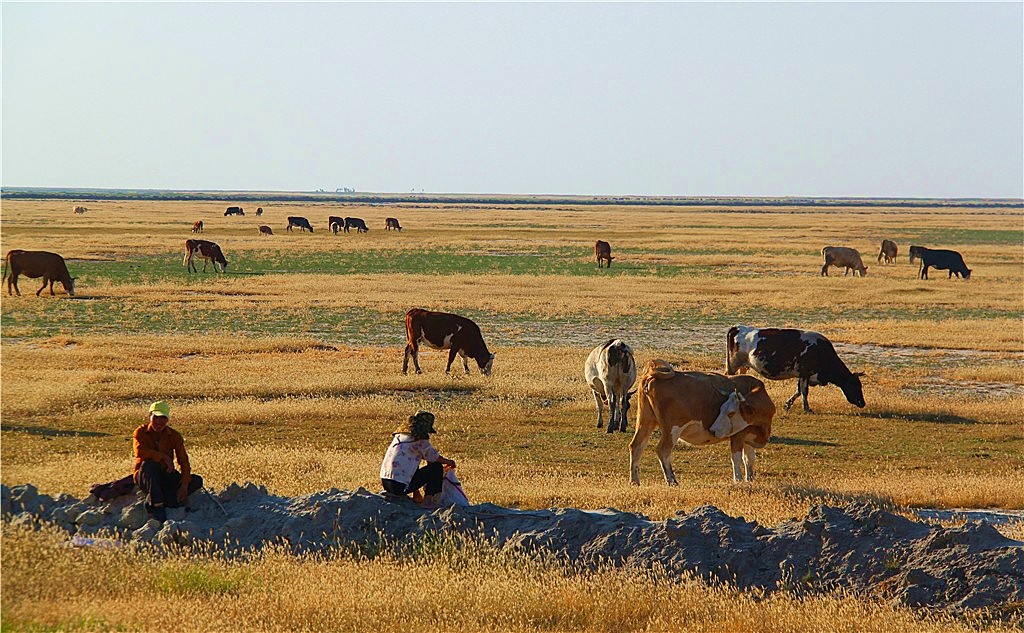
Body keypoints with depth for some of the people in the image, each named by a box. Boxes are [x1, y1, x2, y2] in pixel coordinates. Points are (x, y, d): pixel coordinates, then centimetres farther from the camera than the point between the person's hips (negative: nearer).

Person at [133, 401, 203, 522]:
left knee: (197, 481, -16)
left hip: (166, 477, 3)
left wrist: (184, 485, -18)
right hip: (145, 479, -3)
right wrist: (163, 457, -30)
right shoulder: (141, 432, -6)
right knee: (148, 463, -36)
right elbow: (140, 451, -27)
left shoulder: (174, 436, 1)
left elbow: (183, 461, -5)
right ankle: (157, 503, -39)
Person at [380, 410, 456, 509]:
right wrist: (449, 462, 22)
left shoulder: (399, 435, 16)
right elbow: (435, 458, 1)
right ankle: (428, 501, 2)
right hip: (400, 486, -8)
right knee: (437, 467, 0)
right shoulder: (420, 440, -8)